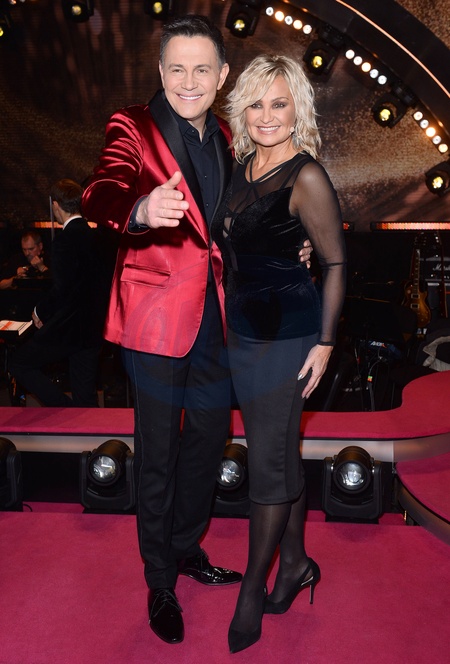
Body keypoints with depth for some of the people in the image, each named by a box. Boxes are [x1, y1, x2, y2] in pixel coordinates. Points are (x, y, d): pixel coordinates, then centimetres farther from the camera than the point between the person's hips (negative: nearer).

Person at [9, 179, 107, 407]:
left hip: (68, 327, -8)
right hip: (93, 326, 8)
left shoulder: (66, 238, -16)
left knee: (20, 364, 8)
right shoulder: (94, 235, 8)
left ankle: (67, 413, 1)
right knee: (85, 394, 13)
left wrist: (40, 311, -4)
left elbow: (62, 288, -22)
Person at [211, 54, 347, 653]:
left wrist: (325, 342, -13)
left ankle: (252, 590, 18)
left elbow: (336, 262, -12)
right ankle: (295, 563, 34)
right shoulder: (244, 165, 8)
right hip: (243, 330, 8)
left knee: (269, 461, 1)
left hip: (287, 334, -7)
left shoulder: (306, 178, -15)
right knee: (281, 451, 17)